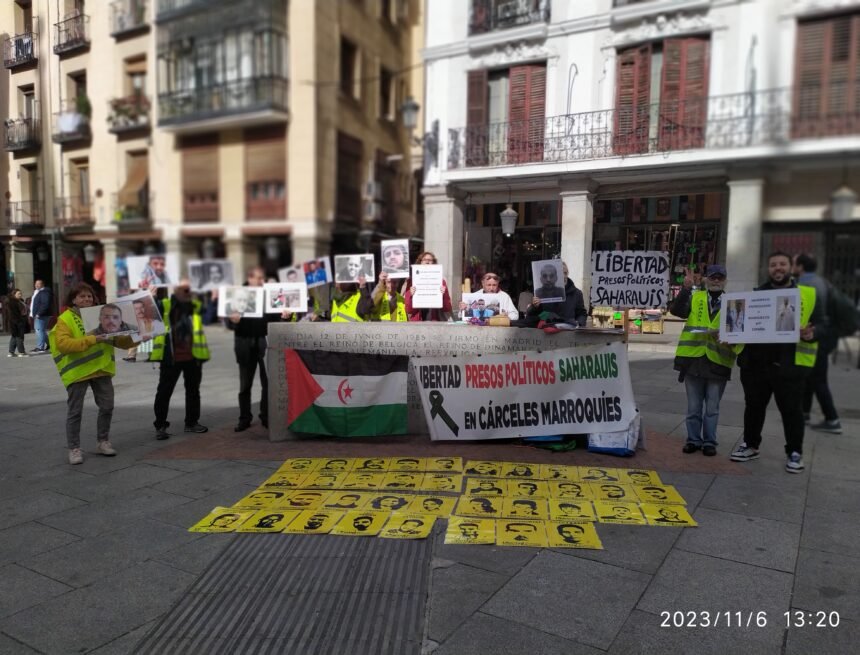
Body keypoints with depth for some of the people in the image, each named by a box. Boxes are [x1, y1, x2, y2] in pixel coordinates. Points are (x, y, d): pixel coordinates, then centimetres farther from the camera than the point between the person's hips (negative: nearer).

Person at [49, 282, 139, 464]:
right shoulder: (65, 319, -6)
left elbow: (117, 340, 14)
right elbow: (63, 344, -21)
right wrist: (91, 339, -30)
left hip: (101, 369, 5)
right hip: (77, 371, -5)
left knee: (107, 407, 10)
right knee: (75, 411, 3)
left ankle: (103, 441, 26)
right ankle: (74, 448, 14)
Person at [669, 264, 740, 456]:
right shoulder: (694, 297, 7)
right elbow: (676, 310, -9)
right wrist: (686, 288, -20)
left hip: (718, 361, 0)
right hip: (693, 359, 1)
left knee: (712, 408, 9)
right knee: (694, 406, 10)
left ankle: (709, 442, 20)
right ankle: (693, 440, 22)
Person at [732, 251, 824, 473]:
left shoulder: (808, 295, 5)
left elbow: (822, 325, 2)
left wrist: (811, 334, -20)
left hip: (790, 365, -2)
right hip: (756, 363, 2)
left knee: (792, 410, 5)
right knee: (753, 407, 13)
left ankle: (794, 452, 20)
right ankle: (750, 445, 28)